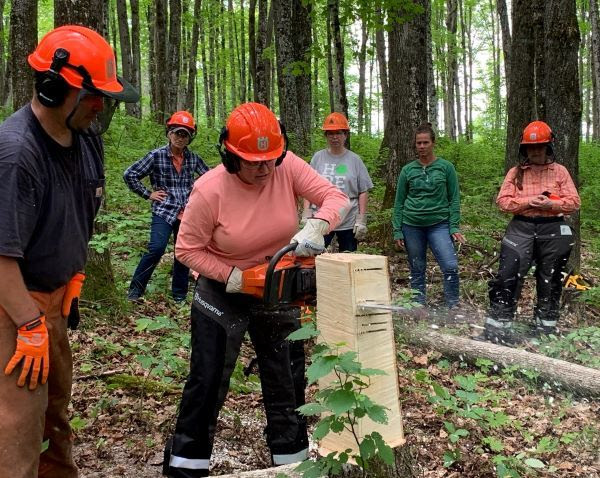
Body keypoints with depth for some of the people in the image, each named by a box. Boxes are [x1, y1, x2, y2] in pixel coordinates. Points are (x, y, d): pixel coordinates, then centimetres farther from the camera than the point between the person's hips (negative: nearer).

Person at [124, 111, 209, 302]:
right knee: (157, 248, -19)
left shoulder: (193, 158, 4)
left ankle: (179, 294, 23)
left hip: (187, 213, 4)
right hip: (163, 211, -4)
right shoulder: (156, 156, -6)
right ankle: (136, 289, -3)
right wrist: (147, 194, -4)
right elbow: (130, 175, -3)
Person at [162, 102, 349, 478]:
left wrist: (317, 227, -38)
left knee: (289, 381, 14)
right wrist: (232, 277, -25)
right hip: (224, 294, -3)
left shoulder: (288, 167, -17)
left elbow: (337, 198, -17)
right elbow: (188, 249, -16)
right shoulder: (210, 190, -24)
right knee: (208, 383, 2)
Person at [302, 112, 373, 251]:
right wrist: (306, 215, -2)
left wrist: (361, 220, -3)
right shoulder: (318, 157, 6)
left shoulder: (354, 160, 4)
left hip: (349, 222, 0)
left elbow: (363, 192, 3)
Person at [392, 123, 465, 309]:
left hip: (439, 224, -1)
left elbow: (454, 199, 3)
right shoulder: (407, 170, 7)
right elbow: (399, 202, 9)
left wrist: (454, 227, -5)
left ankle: (453, 308, -2)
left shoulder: (446, 167, 3)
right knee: (416, 271, 6)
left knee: (450, 266, -14)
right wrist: (397, 231, 3)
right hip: (412, 225, 2)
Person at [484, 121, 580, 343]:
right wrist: (528, 202, -16)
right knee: (508, 276, -9)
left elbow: (574, 201, -1)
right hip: (521, 228, -1)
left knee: (550, 281, 11)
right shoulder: (515, 172, 4)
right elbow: (502, 201, -3)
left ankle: (545, 328, 26)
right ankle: (496, 326, -5)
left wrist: (551, 204, -18)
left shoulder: (560, 171, 4)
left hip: (553, 230, 1)